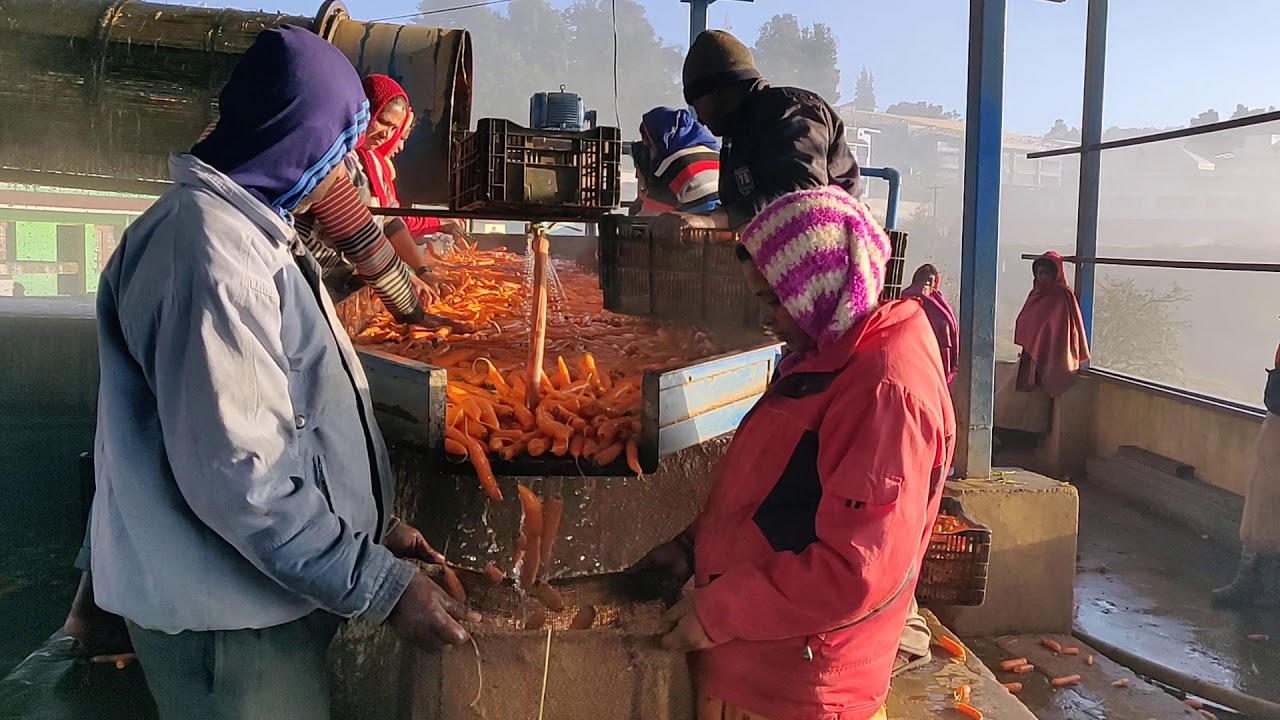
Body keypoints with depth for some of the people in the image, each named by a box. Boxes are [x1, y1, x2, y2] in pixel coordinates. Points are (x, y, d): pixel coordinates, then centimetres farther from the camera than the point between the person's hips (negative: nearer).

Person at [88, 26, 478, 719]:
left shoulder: (246, 228, 11)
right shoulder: (208, 249, -22)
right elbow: (234, 473, -27)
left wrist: (373, 524, 12)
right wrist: (382, 585, -22)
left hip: (268, 589, 9)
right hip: (229, 620, -9)